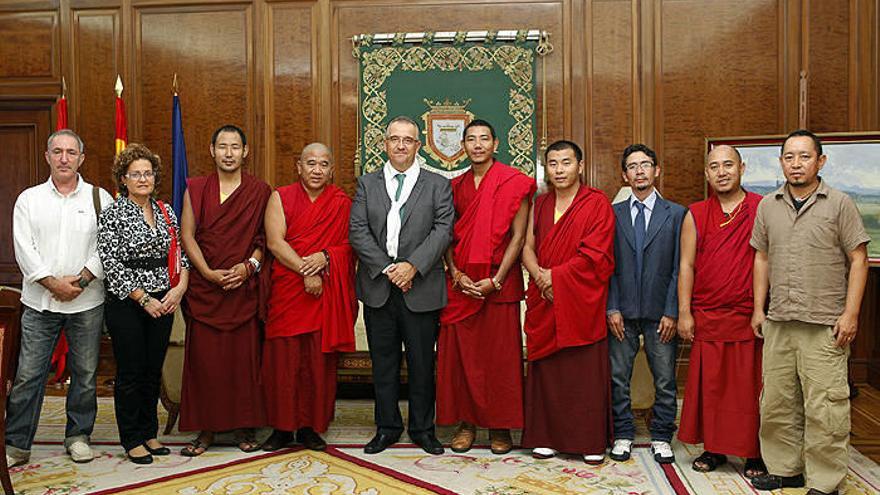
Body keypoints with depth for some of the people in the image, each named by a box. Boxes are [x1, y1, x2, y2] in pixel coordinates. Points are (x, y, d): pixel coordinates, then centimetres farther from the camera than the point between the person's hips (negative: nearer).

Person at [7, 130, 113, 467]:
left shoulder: (99, 198, 5)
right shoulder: (29, 199, 8)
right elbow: (24, 249, -1)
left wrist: (81, 280, -12)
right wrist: (54, 283, -11)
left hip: (87, 301, 0)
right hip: (39, 301, 0)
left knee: (85, 373, 7)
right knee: (28, 374, 2)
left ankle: (78, 436, 23)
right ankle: (16, 444, 14)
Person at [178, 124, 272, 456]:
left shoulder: (260, 192, 6)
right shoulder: (195, 189, 8)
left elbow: (267, 238, 6)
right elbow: (187, 235, 3)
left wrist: (249, 266, -11)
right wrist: (208, 272, -9)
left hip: (245, 287, -1)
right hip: (205, 287, 1)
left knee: (244, 355, 2)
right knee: (204, 357, 1)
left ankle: (244, 427, 14)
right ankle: (206, 428, 13)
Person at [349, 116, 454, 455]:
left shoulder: (438, 185, 6)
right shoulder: (367, 184, 11)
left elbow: (443, 230, -6)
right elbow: (358, 232, 0)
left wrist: (412, 266, -17)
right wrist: (387, 268, -11)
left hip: (421, 288, -1)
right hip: (377, 288, 2)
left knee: (422, 363, 6)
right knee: (383, 362, 10)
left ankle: (422, 428, 20)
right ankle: (387, 427, 22)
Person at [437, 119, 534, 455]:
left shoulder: (514, 183, -2)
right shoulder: (456, 186, 11)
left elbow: (518, 236, -6)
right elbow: (448, 236, 10)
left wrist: (495, 280, -14)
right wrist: (456, 275, -6)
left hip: (499, 282, -3)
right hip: (461, 283, 4)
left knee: (500, 353, 1)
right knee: (460, 351, 4)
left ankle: (500, 426, 14)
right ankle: (466, 422, 17)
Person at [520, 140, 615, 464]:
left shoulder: (597, 203, -2)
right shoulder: (540, 205, 14)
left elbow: (595, 254, -10)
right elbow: (527, 247, 8)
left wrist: (555, 275, -12)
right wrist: (539, 276, -11)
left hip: (582, 302, -4)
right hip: (544, 301, 4)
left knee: (586, 371, 1)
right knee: (546, 368, 6)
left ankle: (592, 442, 12)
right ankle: (547, 436, 17)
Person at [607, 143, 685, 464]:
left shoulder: (676, 214, 4)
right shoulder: (613, 214, 6)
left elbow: (679, 267, 0)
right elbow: (608, 265, 4)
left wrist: (672, 312, -6)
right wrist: (612, 308, -4)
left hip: (660, 312, -1)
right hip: (623, 312, 1)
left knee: (665, 380, 6)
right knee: (618, 377, 6)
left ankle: (661, 438, 21)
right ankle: (623, 434, 21)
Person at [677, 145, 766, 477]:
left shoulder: (763, 210, 3)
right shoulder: (696, 215, 7)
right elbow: (686, 266, 5)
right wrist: (684, 313, -1)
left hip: (751, 317, -1)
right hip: (706, 318, 1)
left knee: (751, 386, 4)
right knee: (709, 384, 6)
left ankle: (755, 453, 18)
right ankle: (713, 448, 20)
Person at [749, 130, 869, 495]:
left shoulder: (840, 204, 0)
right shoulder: (767, 206, 11)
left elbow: (858, 260, -1)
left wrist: (851, 314, -8)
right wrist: (758, 308, 11)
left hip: (825, 325, -4)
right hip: (778, 323, 4)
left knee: (824, 407, -3)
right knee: (776, 402, 10)